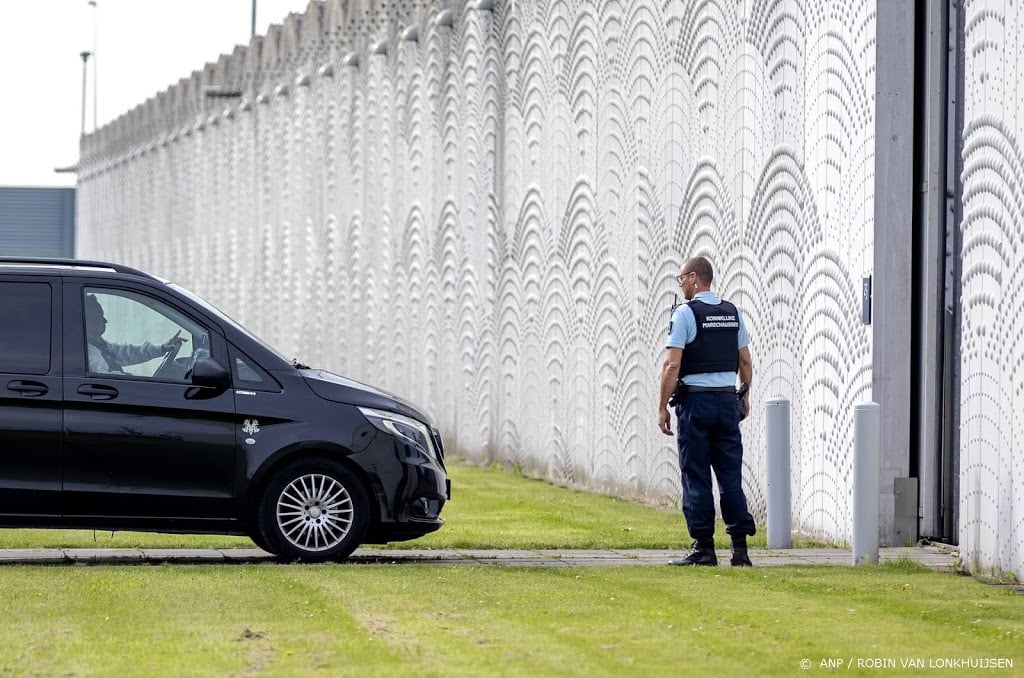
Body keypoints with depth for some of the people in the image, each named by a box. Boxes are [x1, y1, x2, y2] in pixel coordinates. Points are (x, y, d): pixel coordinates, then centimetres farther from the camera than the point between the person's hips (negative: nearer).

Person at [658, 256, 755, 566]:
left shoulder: (685, 313, -9)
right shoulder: (732, 313, 9)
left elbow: (672, 365, -13)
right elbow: (745, 361, 12)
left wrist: (662, 407, -8)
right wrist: (745, 395, 24)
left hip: (695, 401, -5)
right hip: (728, 399, 5)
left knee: (696, 477, -1)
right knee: (731, 476, 6)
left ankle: (703, 548, -2)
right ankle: (740, 546, 3)